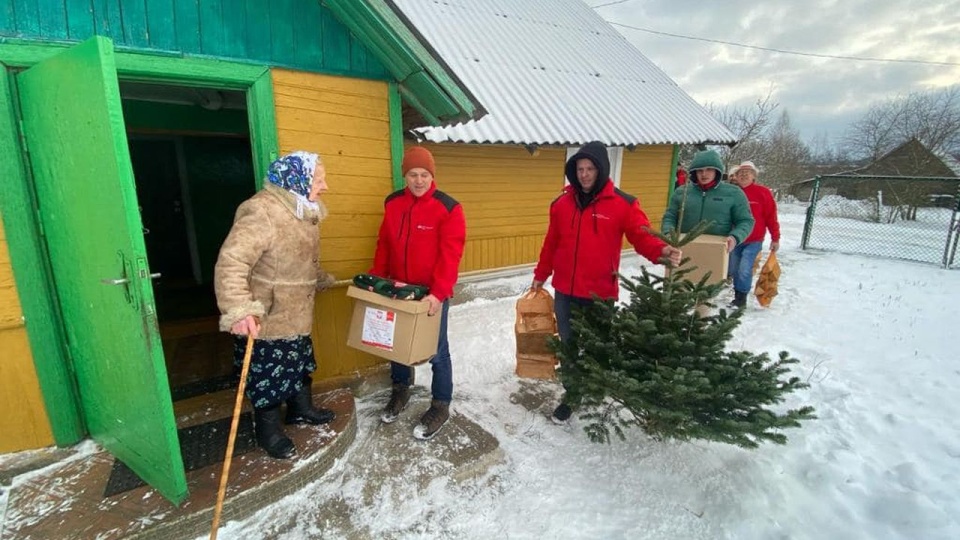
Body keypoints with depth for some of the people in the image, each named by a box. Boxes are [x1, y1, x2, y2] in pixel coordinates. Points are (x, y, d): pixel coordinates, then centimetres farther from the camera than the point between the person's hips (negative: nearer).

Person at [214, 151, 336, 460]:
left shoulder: (304, 212, 7)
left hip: (296, 316, 9)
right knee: (269, 377, 9)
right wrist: (238, 311, -38)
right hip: (263, 320, -9)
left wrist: (323, 281, 31)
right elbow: (230, 264, -31)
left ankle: (301, 410, 47)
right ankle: (269, 432, 31)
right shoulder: (261, 211, -25)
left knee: (300, 365, 24)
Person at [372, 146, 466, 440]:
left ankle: (441, 406, 22)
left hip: (433, 294, -5)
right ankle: (400, 390, 42)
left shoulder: (448, 208, -13)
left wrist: (438, 293, -27)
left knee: (436, 351, 5)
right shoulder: (392, 203, 4)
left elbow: (450, 254, -19)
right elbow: (384, 244, 10)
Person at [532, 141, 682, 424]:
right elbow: (551, 243, 11)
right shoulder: (561, 203, 4)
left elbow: (642, 236, -11)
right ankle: (572, 395, 34)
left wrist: (661, 251, -32)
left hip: (600, 294, -3)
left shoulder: (624, 204, -8)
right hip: (565, 292, 3)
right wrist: (541, 275, 17)